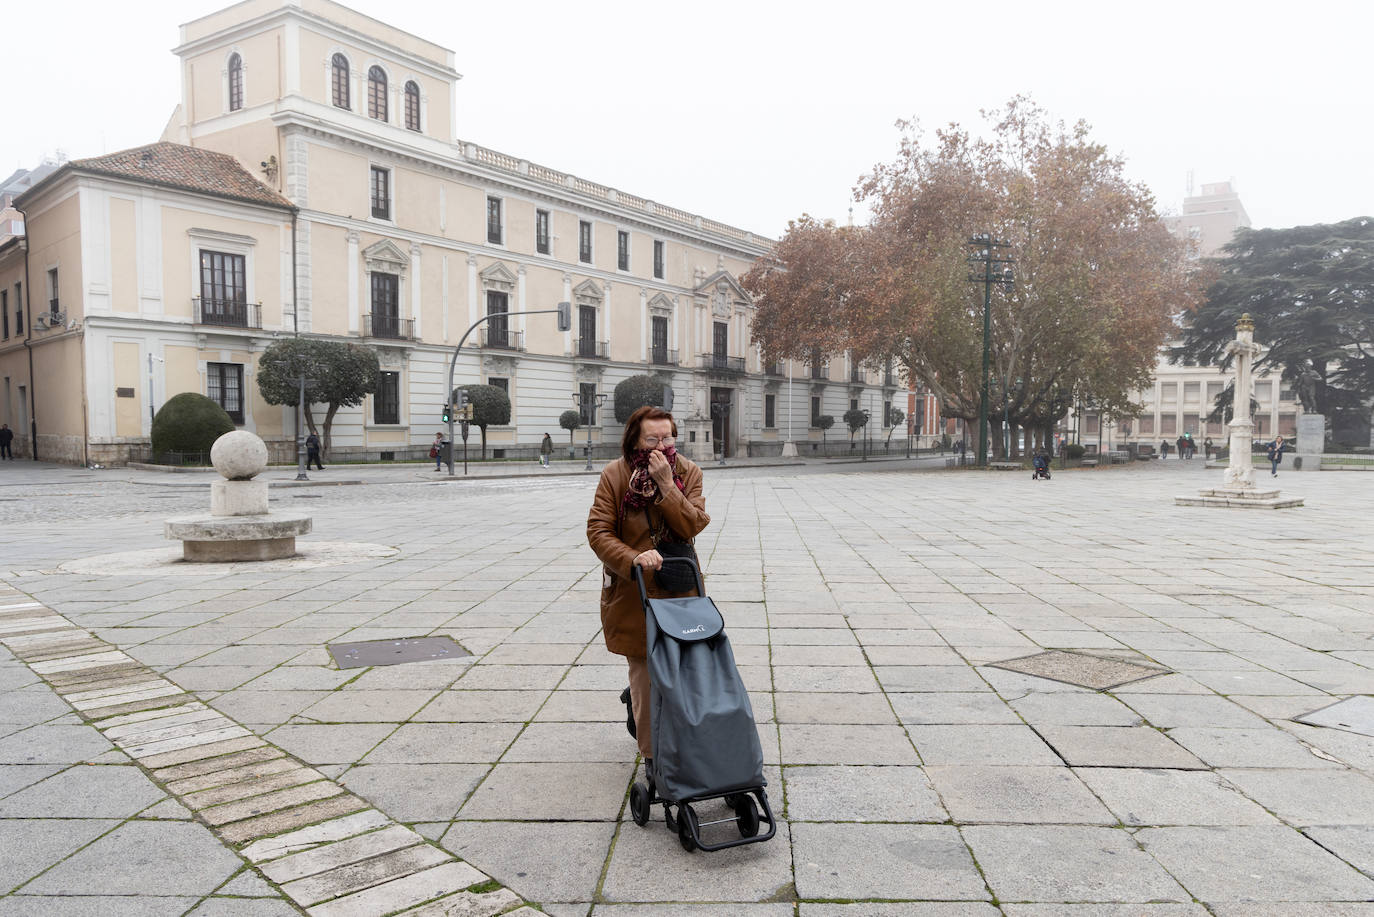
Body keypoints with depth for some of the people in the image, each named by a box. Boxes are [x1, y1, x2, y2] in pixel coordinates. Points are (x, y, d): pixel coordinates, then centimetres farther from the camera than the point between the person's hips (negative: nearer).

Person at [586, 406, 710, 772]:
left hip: (680, 590, 3)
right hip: (634, 592, -2)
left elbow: (693, 526, -14)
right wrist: (634, 559, -25)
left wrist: (667, 485, -24)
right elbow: (598, 532, -11)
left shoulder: (688, 473, -2)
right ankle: (652, 753, 20)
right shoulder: (615, 475, -9)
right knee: (645, 675, 5)